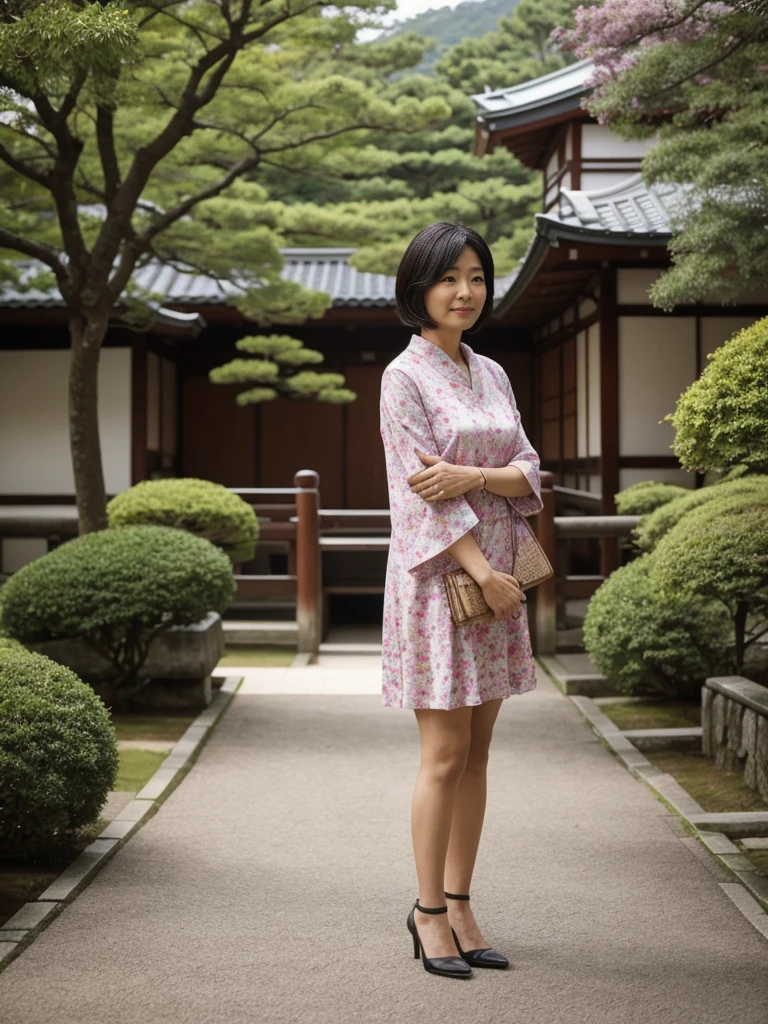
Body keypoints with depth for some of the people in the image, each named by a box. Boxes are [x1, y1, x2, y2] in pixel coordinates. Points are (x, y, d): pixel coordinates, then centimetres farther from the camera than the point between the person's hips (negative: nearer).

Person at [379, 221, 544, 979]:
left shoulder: (491, 374, 13)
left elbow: (530, 475, 6)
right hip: (439, 574, -6)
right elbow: (417, 493, -13)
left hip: (495, 570, 7)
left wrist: (471, 475, -14)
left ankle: (457, 904, 17)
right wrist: (483, 573, -15)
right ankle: (429, 911, 9)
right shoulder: (405, 377, -7)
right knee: (445, 755, -4)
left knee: (476, 752, 9)